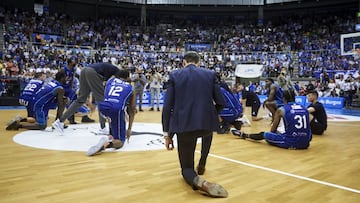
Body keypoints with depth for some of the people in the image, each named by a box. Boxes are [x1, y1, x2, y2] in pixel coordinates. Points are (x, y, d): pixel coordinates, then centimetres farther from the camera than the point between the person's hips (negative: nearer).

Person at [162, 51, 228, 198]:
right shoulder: (210, 74, 9)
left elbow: (167, 107, 0)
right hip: (207, 123, 2)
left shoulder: (174, 75, 6)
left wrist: (167, 134, 6)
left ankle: (198, 181, -20)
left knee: (186, 169, 13)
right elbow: (221, 103, 7)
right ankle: (201, 165, 43)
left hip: (183, 126, -1)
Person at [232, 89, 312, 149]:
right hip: (305, 143, 3)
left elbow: (273, 129, 8)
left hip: (290, 142, -3)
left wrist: (277, 132, 33)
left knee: (264, 134, 19)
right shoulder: (305, 109, 11)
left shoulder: (281, 110, -1)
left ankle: (244, 135, 40)